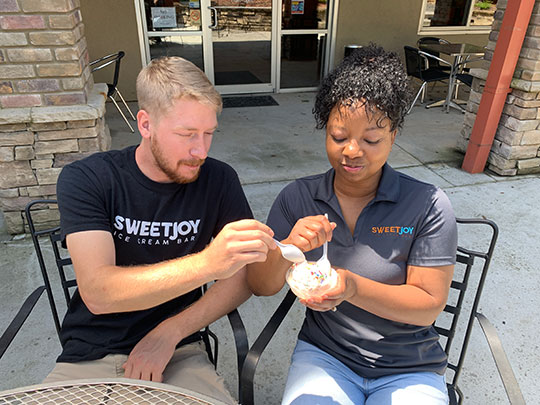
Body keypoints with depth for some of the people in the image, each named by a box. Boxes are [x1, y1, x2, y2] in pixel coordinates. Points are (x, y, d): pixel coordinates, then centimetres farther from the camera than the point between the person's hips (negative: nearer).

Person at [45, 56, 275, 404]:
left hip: (179, 353, 1)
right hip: (90, 358, 0)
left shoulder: (219, 180, -5)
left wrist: (170, 332, -13)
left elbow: (244, 277, -3)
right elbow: (97, 293, -21)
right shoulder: (85, 180, -9)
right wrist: (206, 264, -35)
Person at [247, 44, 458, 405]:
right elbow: (260, 287, -5)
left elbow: (429, 306, -11)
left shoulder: (428, 206, -11)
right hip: (323, 355, 1)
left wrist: (352, 287, -27)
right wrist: (287, 250, -26)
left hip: (410, 370, 0)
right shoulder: (298, 198, -5)